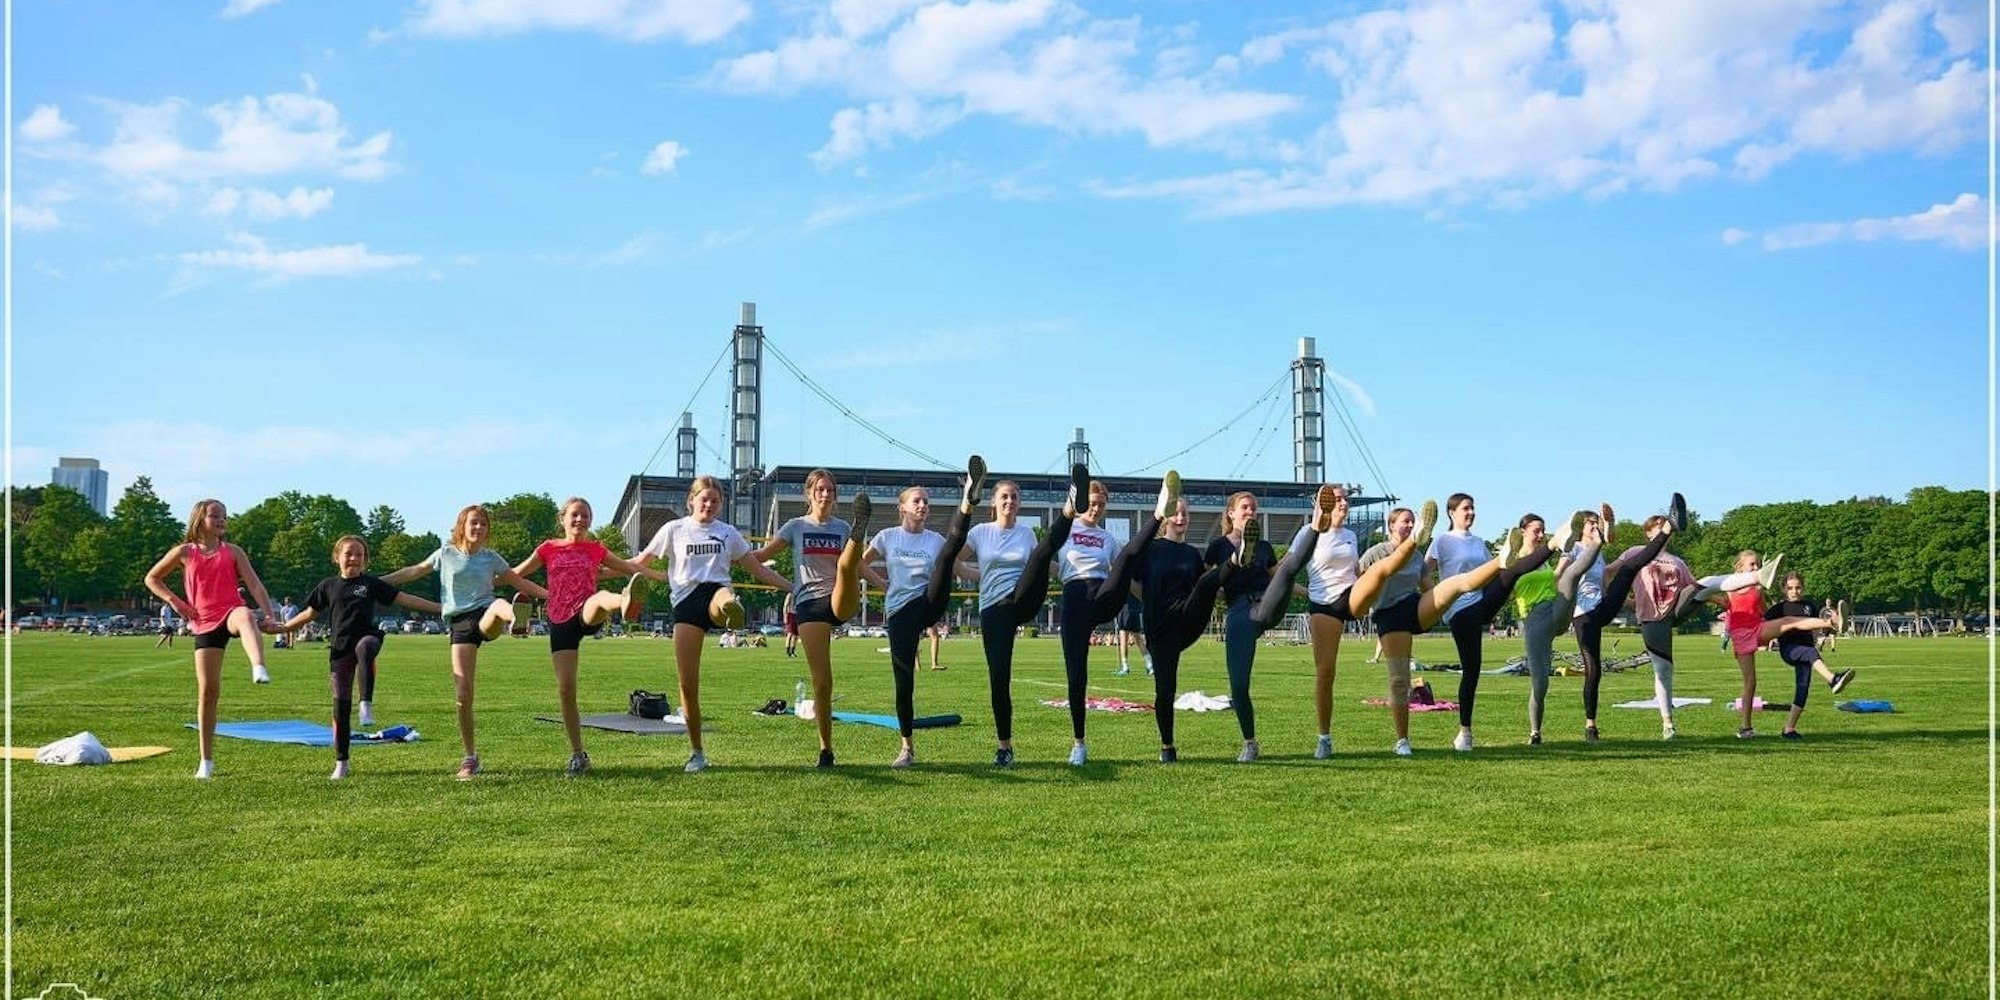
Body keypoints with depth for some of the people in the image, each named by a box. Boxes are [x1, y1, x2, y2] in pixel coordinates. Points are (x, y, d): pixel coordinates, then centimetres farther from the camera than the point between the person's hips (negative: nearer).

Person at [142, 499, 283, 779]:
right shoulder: (185, 552, 8)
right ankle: (206, 760, 12)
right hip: (205, 625, 1)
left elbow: (254, 584, -1)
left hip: (230, 613, -1)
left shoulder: (232, 552, 8)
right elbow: (151, 579, 19)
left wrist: (270, 615, -16)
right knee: (207, 691, 0)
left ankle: (259, 668, -70)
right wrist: (175, 602, 3)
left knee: (245, 615, -42)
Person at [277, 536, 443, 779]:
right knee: (341, 703, 1)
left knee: (366, 646, -41)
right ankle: (341, 763, 10)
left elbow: (405, 599, 7)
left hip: (366, 637, -2)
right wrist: (283, 627, 17)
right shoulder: (328, 586, 12)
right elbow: (309, 613, 21)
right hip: (339, 647, 2)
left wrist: (439, 608, 2)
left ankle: (366, 704, -46)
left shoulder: (372, 584, 8)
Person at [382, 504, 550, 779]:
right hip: (459, 623, 1)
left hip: (484, 615, -1)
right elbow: (415, 571, 22)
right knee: (462, 695, -6)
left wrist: (551, 595, 4)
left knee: (499, 605, -42)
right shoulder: (446, 553, 10)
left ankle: (514, 619, -81)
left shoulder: (491, 557, 10)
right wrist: (377, 582, 25)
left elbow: (520, 582, 15)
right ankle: (470, 757, 8)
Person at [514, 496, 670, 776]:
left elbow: (631, 567, 17)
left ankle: (625, 601, -78)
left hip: (587, 615, -2)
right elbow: (513, 574, 22)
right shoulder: (548, 549, 13)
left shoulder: (595, 549, 13)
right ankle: (577, 755, 7)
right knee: (565, 688, -4)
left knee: (601, 597, -39)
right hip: (560, 622, 2)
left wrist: (668, 577, 14)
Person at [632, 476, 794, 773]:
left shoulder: (728, 533, 16)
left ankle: (730, 608, -81)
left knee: (724, 598, -42)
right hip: (686, 601, 0)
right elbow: (639, 562, 18)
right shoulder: (674, 529, 13)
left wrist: (794, 588, 13)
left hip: (716, 588, 1)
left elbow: (758, 570, 20)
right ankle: (697, 753, 7)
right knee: (687, 683, -5)